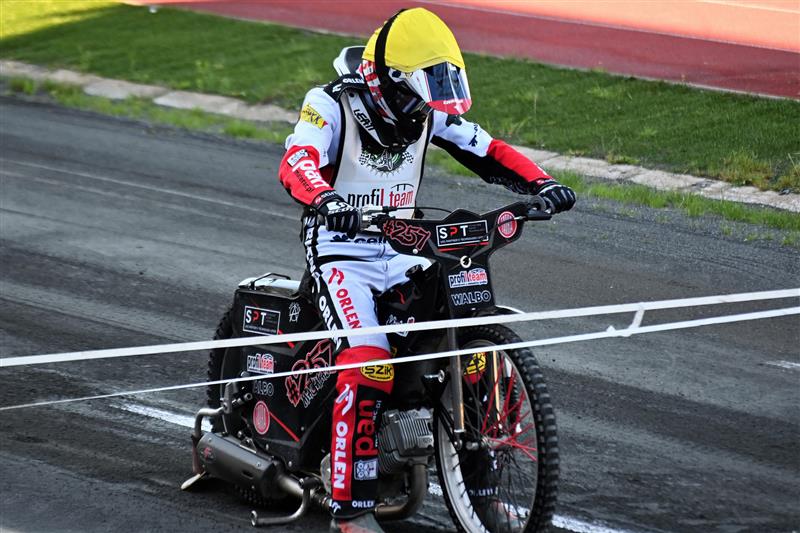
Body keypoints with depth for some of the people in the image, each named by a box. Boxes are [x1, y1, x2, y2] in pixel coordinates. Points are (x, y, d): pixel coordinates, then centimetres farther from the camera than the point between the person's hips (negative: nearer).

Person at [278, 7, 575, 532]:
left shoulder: (429, 113, 4)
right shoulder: (331, 105, -14)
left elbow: (487, 150, 5)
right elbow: (297, 162, -31)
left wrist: (542, 182, -13)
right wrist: (325, 199, -53)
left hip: (400, 254, 6)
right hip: (341, 256, -6)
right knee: (369, 365, -26)